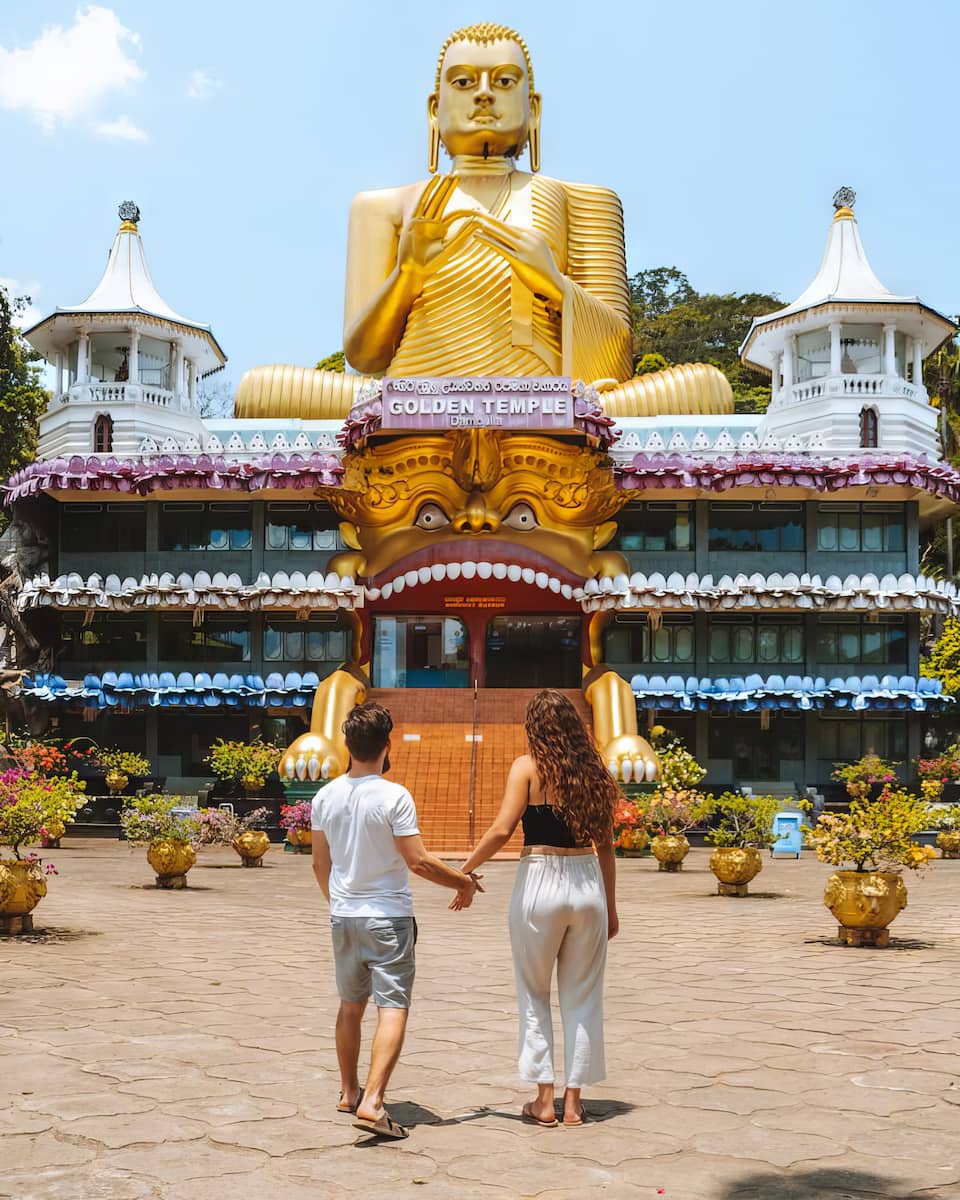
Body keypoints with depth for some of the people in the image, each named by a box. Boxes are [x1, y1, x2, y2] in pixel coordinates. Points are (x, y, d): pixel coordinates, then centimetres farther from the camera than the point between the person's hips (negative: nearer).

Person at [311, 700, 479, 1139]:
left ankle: (349, 1091, 32)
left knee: (351, 1005, 20)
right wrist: (463, 881, -2)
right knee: (393, 1009, -4)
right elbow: (418, 861, -17)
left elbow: (320, 863, 10)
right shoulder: (394, 796, -17)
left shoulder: (325, 797, 1)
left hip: (343, 917, 6)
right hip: (388, 918, -6)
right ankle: (372, 1101, -15)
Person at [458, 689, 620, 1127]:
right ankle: (573, 1101, 16)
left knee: (534, 995, 12)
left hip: (540, 883, -3)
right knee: (582, 997, 12)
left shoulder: (528, 766, -6)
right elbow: (605, 845, 8)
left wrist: (466, 870, -1)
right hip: (587, 883, 3)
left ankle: (544, 1100, 12)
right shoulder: (592, 771, 5)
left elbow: (501, 831, -15)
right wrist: (611, 906, 15)